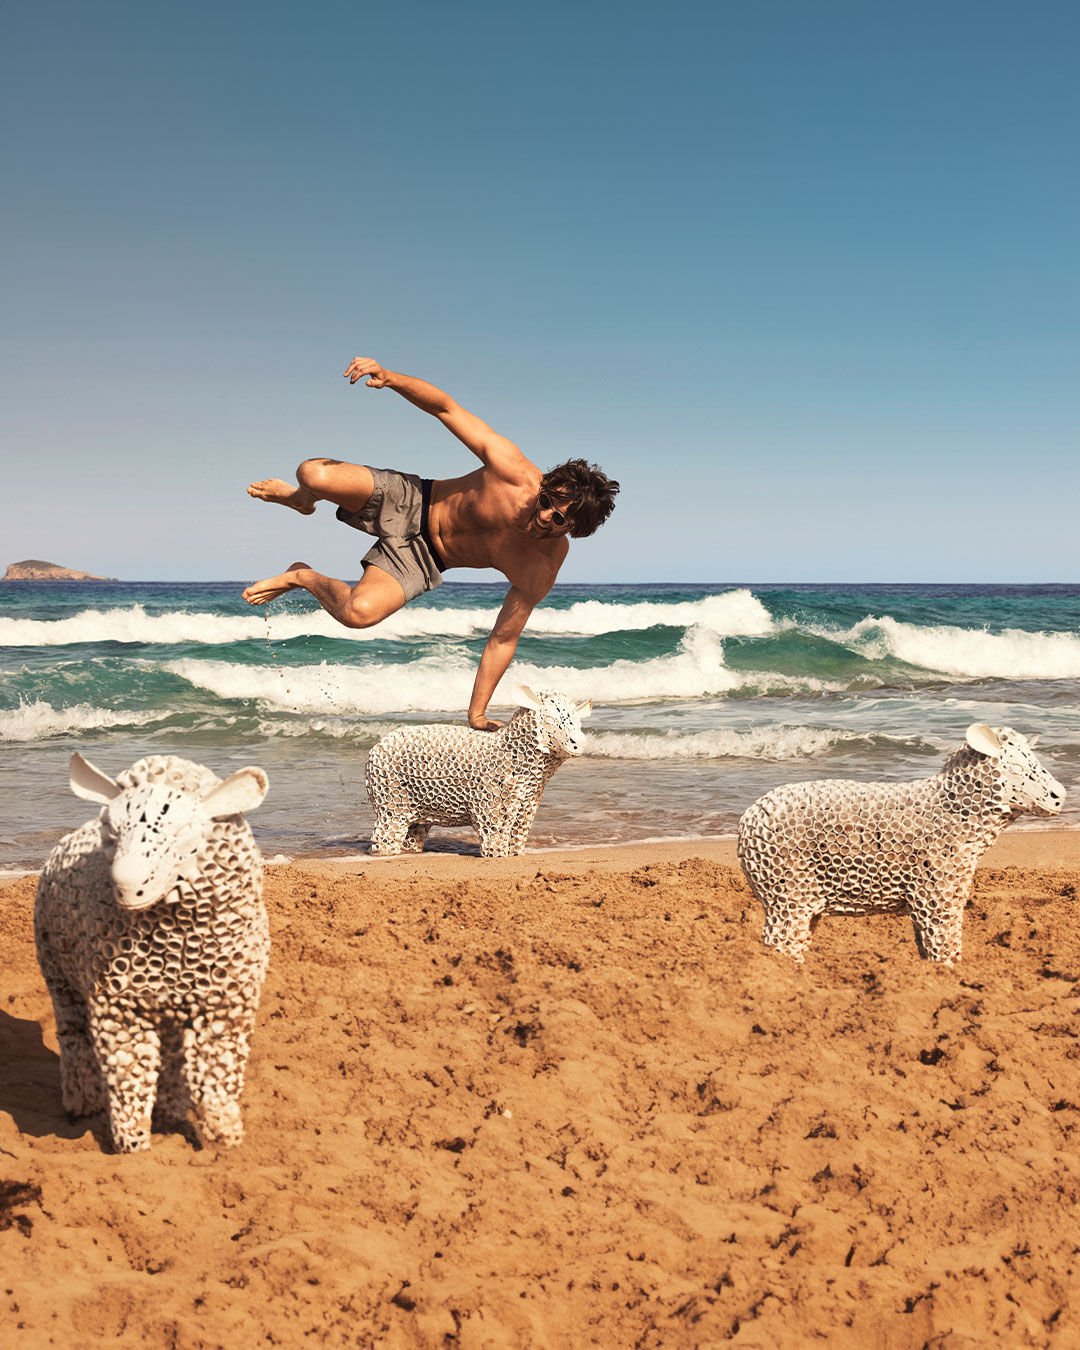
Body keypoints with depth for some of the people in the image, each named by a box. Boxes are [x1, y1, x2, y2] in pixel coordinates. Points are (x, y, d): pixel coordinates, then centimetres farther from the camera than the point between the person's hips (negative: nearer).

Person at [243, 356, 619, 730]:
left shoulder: (542, 571, -24)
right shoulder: (512, 469, -28)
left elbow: (502, 641, -13)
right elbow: (445, 407, -18)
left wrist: (477, 715, -14)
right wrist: (389, 377, -35)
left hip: (423, 557, 0)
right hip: (411, 502, 0)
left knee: (359, 612, -32)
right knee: (313, 473, -25)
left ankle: (302, 577, 6)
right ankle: (301, 500, 19)